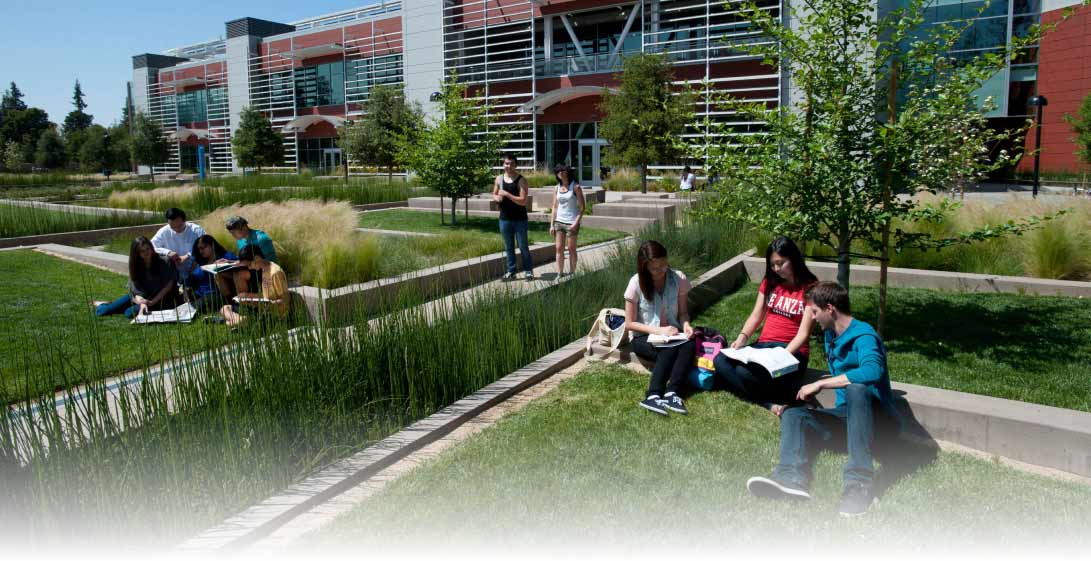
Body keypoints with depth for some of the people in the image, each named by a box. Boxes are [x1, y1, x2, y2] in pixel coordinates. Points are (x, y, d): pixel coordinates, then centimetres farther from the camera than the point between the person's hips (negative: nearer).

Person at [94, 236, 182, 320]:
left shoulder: (164, 262, -13)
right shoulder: (135, 267, -3)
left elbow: (169, 284, -13)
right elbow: (136, 291, -12)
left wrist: (152, 302, -20)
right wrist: (142, 304, -33)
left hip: (161, 298, -4)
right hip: (144, 298, 4)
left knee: (130, 312, -28)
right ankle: (104, 305, 28)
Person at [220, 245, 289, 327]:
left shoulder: (275, 272, -18)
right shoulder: (264, 269, 10)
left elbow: (286, 300, -18)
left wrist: (268, 304, -25)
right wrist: (249, 295, 5)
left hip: (275, 315, -10)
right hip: (265, 310, 10)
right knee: (225, 308, 9)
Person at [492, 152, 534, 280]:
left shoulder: (521, 180, -10)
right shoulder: (499, 179, 4)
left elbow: (523, 201, -18)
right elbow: (494, 195, 17)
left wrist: (507, 194, -24)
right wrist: (497, 198, -7)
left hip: (520, 219, -4)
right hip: (504, 219, 4)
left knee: (523, 246, 3)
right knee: (508, 247, 11)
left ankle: (528, 270, 16)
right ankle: (511, 271, 20)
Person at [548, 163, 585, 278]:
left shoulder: (575, 186, -5)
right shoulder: (557, 188, 8)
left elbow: (581, 207, -7)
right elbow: (554, 208, 11)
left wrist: (576, 222, -16)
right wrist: (551, 225, 5)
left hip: (571, 222, -4)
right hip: (558, 221, 4)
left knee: (571, 249, 4)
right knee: (559, 249, 3)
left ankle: (572, 273, 13)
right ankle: (559, 274, 9)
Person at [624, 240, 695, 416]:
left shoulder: (679, 279, -6)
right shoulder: (637, 283, -13)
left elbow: (683, 312, 5)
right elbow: (629, 323, -8)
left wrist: (686, 325, -19)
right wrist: (658, 331, -20)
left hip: (671, 333, 3)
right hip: (644, 337, -3)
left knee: (689, 345, -31)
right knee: (669, 349, -34)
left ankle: (671, 393, -41)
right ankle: (653, 395, -43)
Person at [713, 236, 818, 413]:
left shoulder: (810, 288, -7)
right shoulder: (769, 282, 12)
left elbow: (803, 333, -12)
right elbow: (756, 316, 11)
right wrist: (742, 338, -10)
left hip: (792, 352, -7)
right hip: (764, 345, 7)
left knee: (745, 372, -33)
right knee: (720, 362, -20)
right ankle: (770, 402, -19)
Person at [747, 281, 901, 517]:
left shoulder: (863, 336, -15)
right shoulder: (830, 335, 13)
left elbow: (872, 371, -37)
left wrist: (820, 384, -31)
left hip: (876, 418, -8)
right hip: (846, 415, 8)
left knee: (857, 388, -38)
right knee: (793, 415, -12)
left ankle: (859, 481, -44)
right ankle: (792, 478, -42)